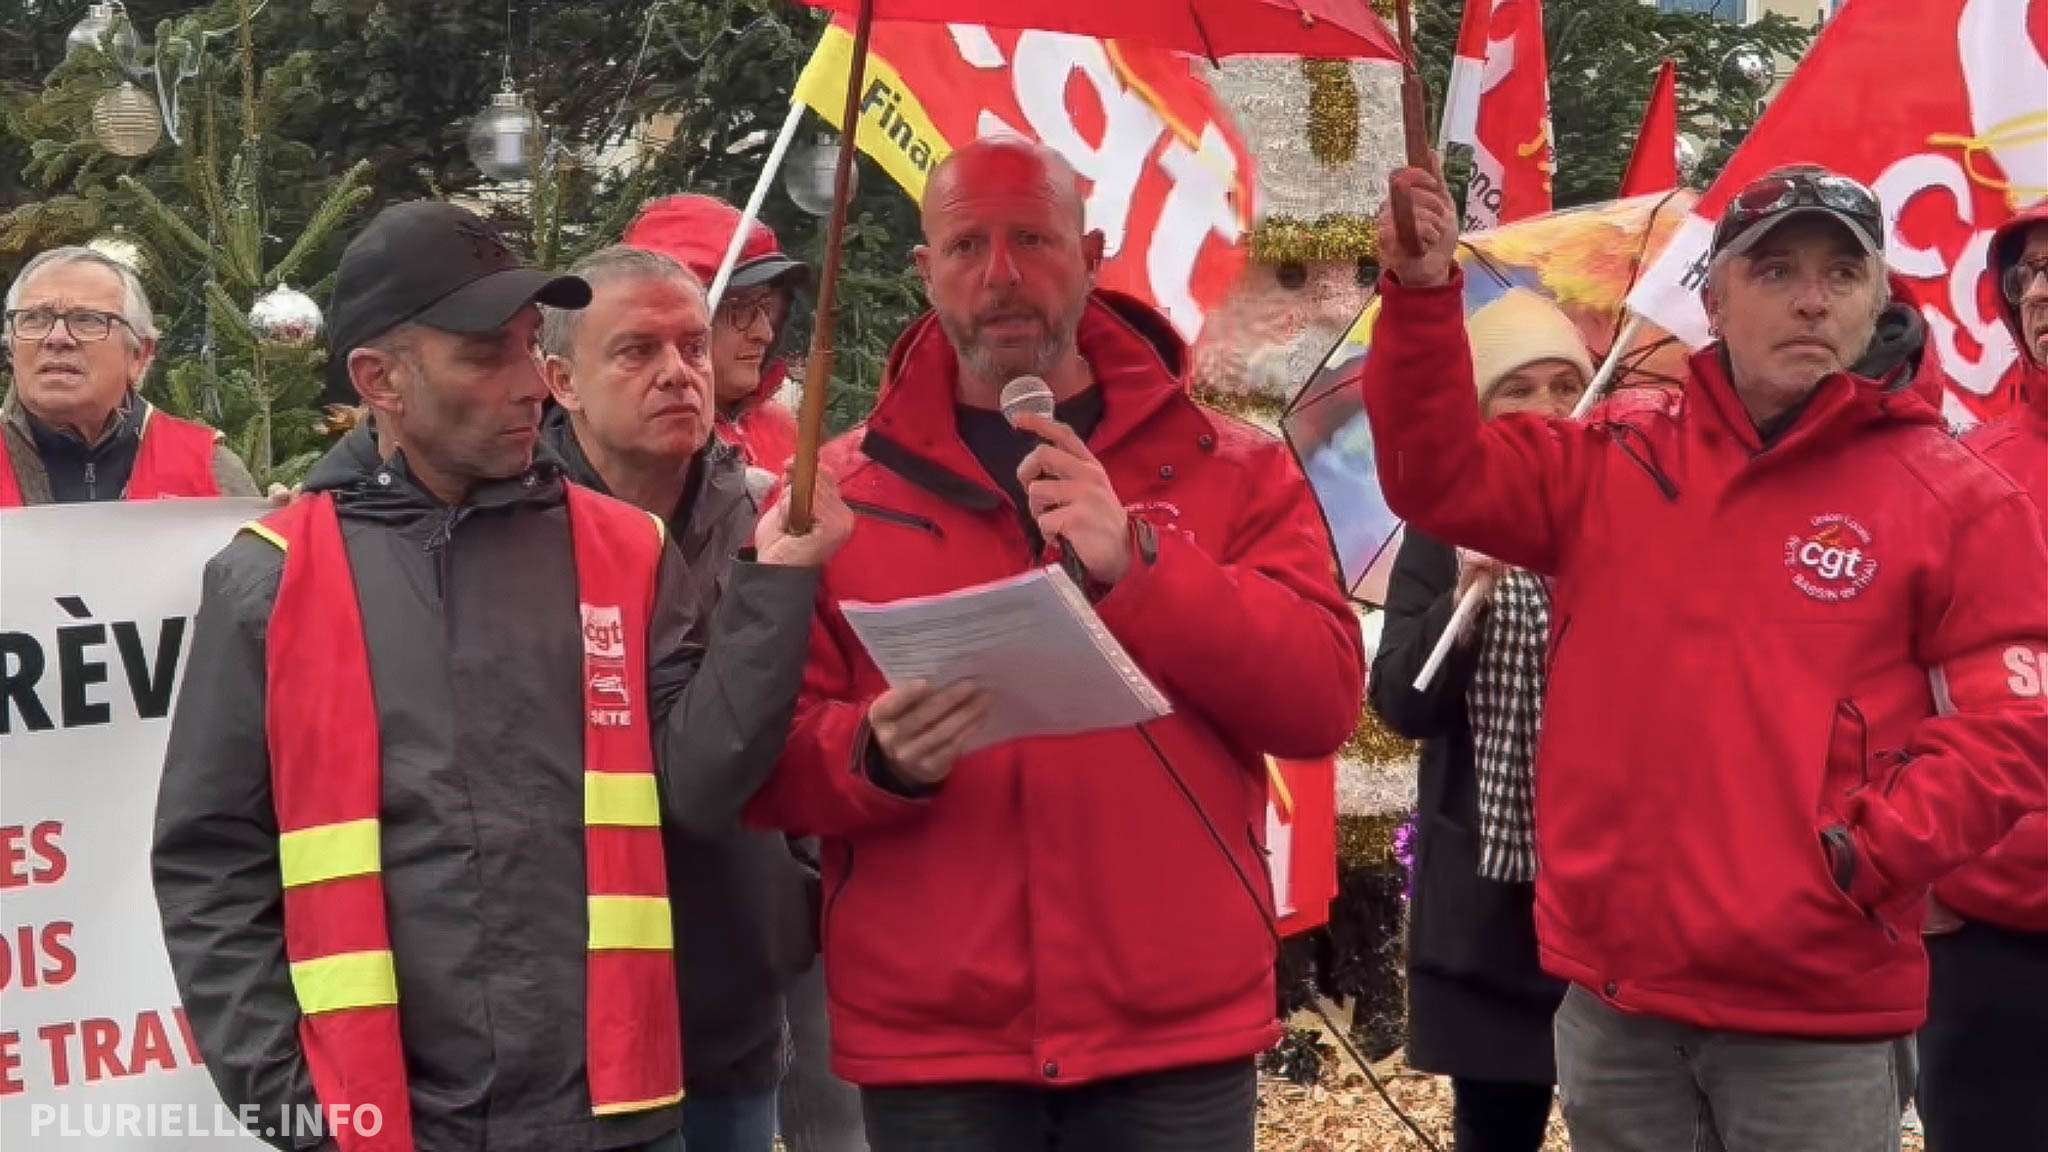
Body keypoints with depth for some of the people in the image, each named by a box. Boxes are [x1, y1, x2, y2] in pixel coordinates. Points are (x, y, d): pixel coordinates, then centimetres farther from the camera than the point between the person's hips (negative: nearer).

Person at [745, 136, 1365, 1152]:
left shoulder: (1231, 469, 6)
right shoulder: (837, 493, 6)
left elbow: (1323, 700, -5)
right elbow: (768, 752, 2)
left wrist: (1137, 567, -17)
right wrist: (879, 760, -19)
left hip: (1179, 1035, 0)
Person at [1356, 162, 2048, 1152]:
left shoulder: (1953, 498, 0)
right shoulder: (1612, 470, 9)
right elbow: (1437, 475, 2)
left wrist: (1872, 851, -12)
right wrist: (1421, 293, -11)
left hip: (1817, 1016, -3)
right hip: (1613, 1002, 3)